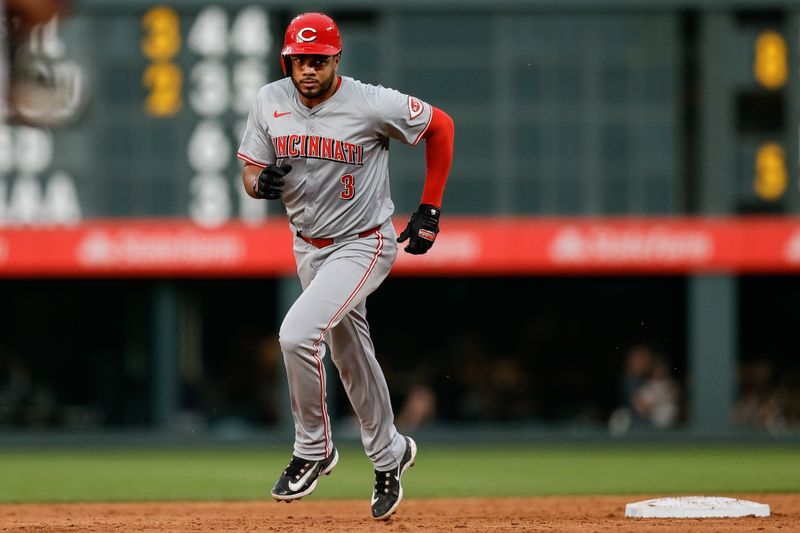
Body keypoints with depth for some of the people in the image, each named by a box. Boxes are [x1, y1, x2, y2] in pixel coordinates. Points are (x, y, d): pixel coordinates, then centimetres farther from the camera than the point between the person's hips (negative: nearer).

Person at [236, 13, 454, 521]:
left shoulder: (372, 104, -21)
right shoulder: (270, 102, -6)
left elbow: (441, 126, -7)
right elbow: (250, 173, 2)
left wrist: (430, 210, -6)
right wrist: (262, 182, -24)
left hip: (364, 244, -6)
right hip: (310, 246, 6)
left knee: (299, 333, -25)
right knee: (350, 356, 19)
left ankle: (313, 447, -5)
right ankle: (389, 453, 40)